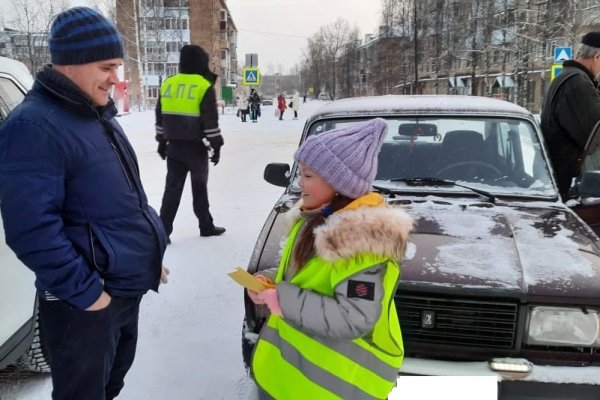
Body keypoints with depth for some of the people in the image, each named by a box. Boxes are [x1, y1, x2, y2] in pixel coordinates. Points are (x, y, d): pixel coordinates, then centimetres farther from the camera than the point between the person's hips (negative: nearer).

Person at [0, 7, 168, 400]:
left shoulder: (98, 114, 10)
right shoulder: (34, 127, -20)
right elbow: (32, 229, -26)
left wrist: (151, 247, 17)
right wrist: (84, 291, -21)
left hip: (127, 287, 8)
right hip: (87, 301, -8)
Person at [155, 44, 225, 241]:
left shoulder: (168, 83, 7)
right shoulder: (204, 86, -10)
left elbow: (160, 116, 12)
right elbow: (210, 120, -11)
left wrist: (162, 141, 20)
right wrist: (216, 145, -4)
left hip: (173, 145, 4)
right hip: (195, 147, -4)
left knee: (173, 187, 6)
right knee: (199, 186, 11)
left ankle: (163, 231, 2)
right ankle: (206, 226, 23)